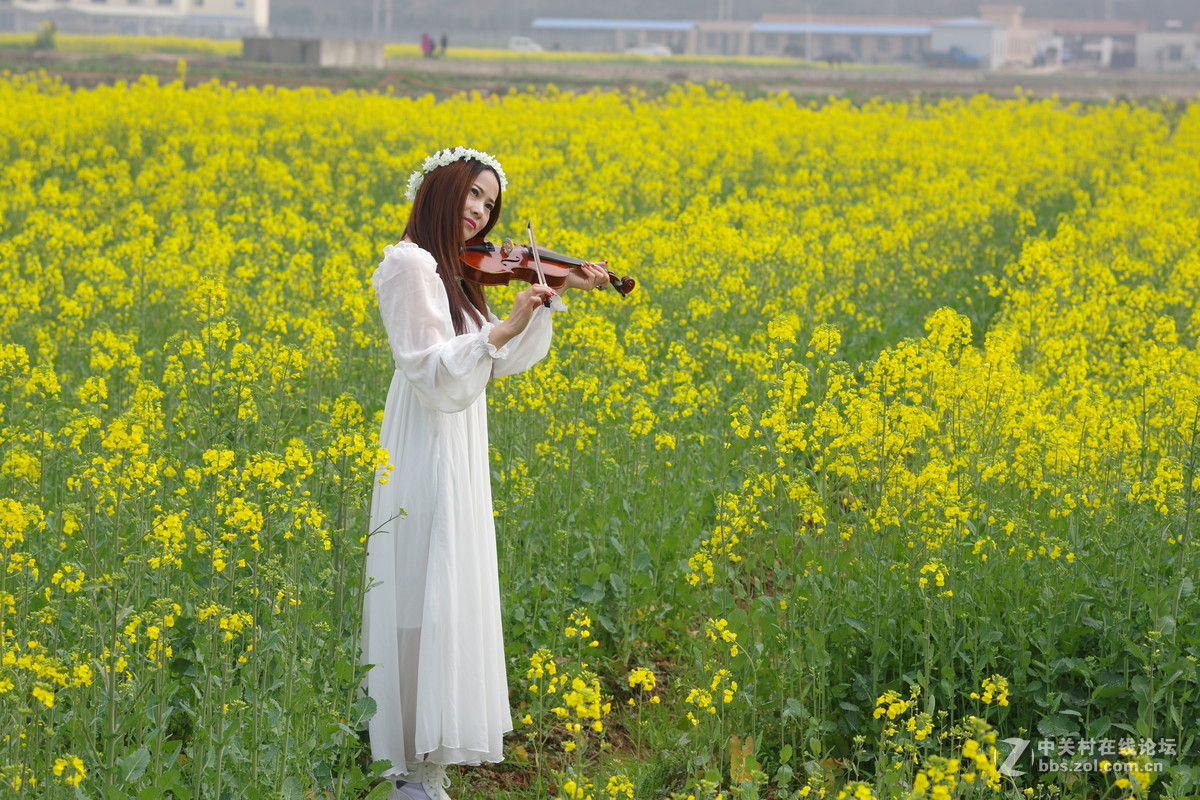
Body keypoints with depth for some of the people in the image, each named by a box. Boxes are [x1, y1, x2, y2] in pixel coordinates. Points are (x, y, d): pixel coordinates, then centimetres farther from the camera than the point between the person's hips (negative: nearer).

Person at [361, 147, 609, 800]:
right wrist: (503, 329, -28)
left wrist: (556, 296, 13)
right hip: (428, 459, -10)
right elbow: (431, 370, -21)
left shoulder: (452, 271, 14)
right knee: (426, 606, -9)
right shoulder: (410, 265, -13)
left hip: (458, 459, 10)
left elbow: (500, 361, 18)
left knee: (450, 600, 11)